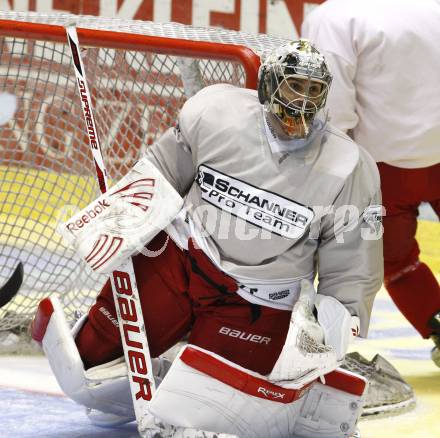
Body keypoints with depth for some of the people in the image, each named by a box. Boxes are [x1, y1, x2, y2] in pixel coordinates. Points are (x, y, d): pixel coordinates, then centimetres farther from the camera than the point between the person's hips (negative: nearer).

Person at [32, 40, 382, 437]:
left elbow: (352, 271, -5)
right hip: (177, 263, 2)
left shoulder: (350, 172, -14)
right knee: (92, 357, 1)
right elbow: (163, 167, 5)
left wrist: (340, 322, -16)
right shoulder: (215, 112, -13)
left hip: (258, 306, -2)